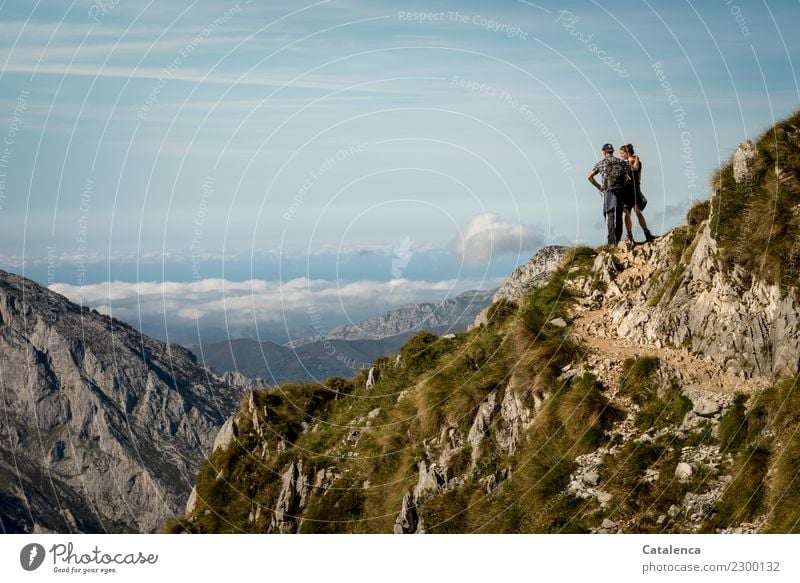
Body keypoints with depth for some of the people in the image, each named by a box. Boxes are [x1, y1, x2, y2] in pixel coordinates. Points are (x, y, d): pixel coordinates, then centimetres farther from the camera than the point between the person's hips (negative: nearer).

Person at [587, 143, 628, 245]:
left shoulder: (601, 163, 7)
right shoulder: (622, 162, 12)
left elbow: (590, 176, 4)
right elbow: (630, 174, 3)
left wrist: (598, 187, 14)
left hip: (609, 191, -2)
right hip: (621, 192, 3)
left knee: (610, 216, -6)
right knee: (619, 216, 10)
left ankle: (612, 241, -19)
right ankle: (618, 240, 12)